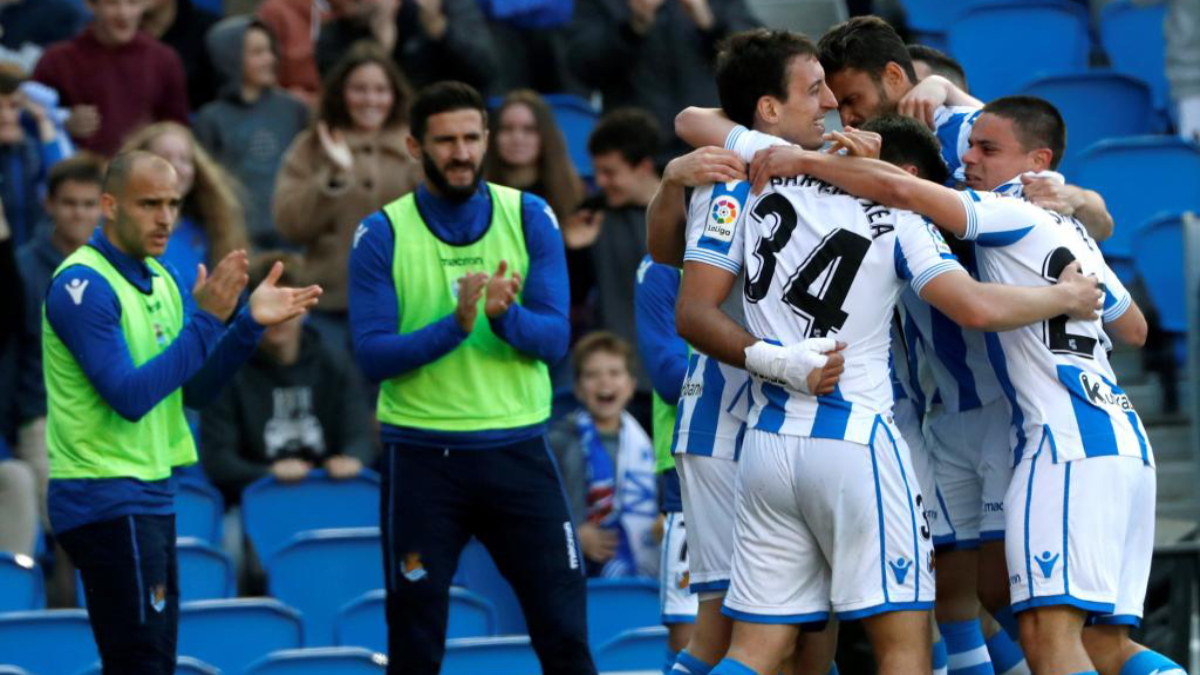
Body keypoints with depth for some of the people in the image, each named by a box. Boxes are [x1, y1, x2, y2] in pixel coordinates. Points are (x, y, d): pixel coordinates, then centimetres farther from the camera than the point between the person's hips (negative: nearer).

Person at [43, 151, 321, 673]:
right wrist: (205, 320, -23)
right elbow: (130, 397, -23)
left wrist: (250, 323, -3)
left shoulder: (160, 279, 11)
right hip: (107, 501, -9)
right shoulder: (84, 285, -15)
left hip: (149, 497, 9)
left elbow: (195, 389, 10)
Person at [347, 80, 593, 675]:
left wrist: (505, 316, -26)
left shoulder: (529, 218, 2)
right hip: (421, 454, -1)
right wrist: (455, 325, -24)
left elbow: (554, 337, -5)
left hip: (517, 448, 1)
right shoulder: (382, 235, -2)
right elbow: (372, 357, -10)